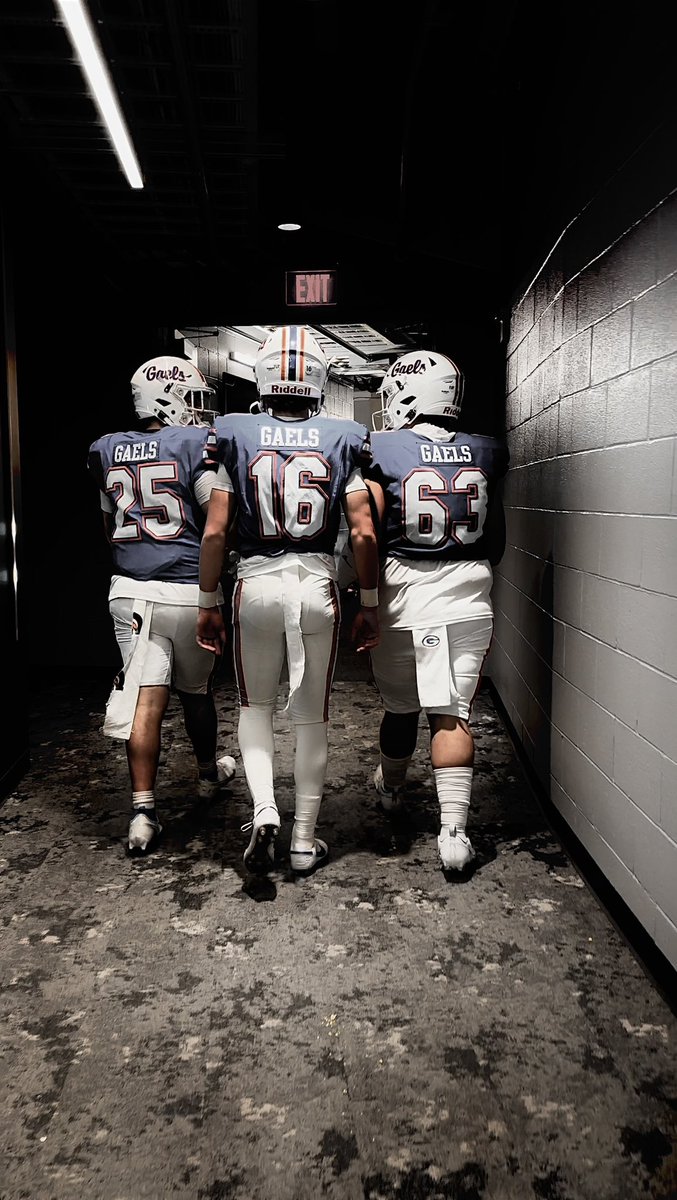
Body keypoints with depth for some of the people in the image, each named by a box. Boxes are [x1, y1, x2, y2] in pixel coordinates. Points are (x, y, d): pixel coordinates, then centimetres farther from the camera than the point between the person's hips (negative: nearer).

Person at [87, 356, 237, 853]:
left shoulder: (108, 451, 9)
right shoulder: (197, 445, -9)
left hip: (130, 591, 3)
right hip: (190, 592, -3)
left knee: (145, 699, 2)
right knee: (196, 691, 16)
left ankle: (143, 811, -1)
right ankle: (210, 773, 38)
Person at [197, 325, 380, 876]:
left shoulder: (236, 436, -1)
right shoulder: (343, 439, 0)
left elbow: (215, 532, -3)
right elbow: (364, 533, -4)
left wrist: (208, 603, 8)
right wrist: (370, 605, 7)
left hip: (257, 583, 0)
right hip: (319, 584, 0)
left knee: (255, 706, 21)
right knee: (312, 717, 12)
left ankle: (264, 811, 3)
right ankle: (305, 840, 21)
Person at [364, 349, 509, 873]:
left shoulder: (381, 450, -8)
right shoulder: (486, 452, 3)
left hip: (405, 594, -1)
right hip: (469, 598, 2)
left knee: (401, 707, 17)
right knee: (453, 713, 5)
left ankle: (392, 789, 41)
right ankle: (454, 829, 0)